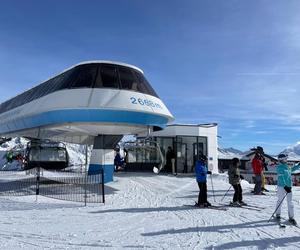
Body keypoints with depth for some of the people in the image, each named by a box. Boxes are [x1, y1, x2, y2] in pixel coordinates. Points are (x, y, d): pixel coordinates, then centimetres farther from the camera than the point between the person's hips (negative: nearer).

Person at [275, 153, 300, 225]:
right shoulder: (279, 167, -13)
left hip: (288, 186, 6)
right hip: (281, 187, -6)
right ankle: (278, 214, 23)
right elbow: (281, 178, -20)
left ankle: (291, 217, 10)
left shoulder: (287, 167, 9)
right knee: (280, 201, 7)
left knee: (290, 202, 5)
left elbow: (292, 169, 33)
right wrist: (285, 186, -26)